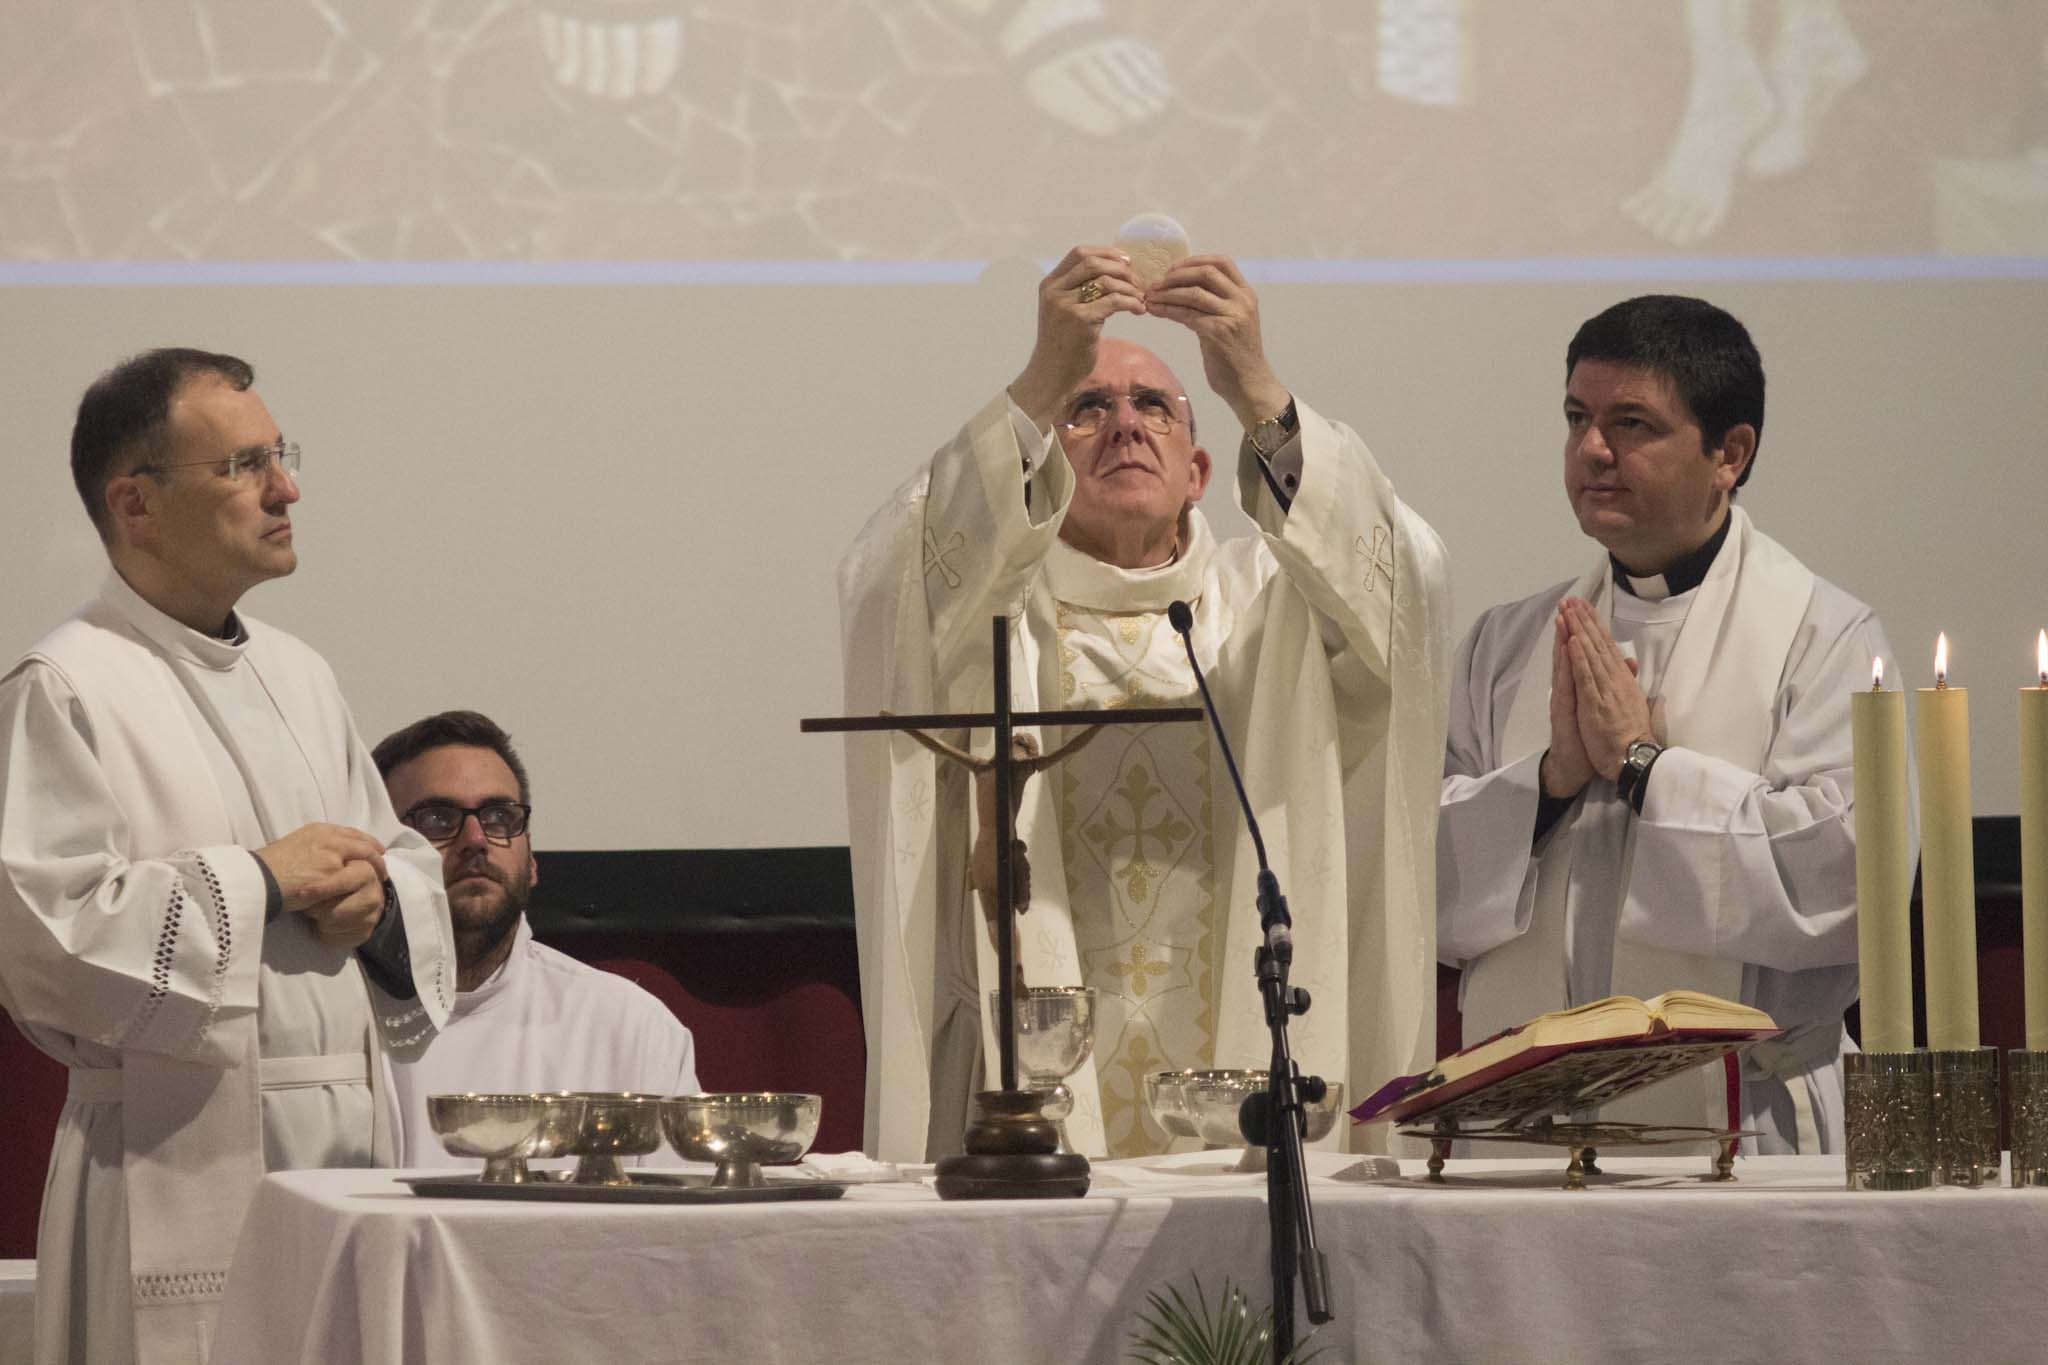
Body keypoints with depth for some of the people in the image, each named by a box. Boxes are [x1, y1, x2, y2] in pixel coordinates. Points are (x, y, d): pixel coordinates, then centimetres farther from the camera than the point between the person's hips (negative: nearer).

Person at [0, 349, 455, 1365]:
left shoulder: (298, 674, 18)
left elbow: (405, 862, 25)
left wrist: (376, 898, 0)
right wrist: (261, 880, -13)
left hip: (350, 1139, 7)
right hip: (187, 1166, -7)